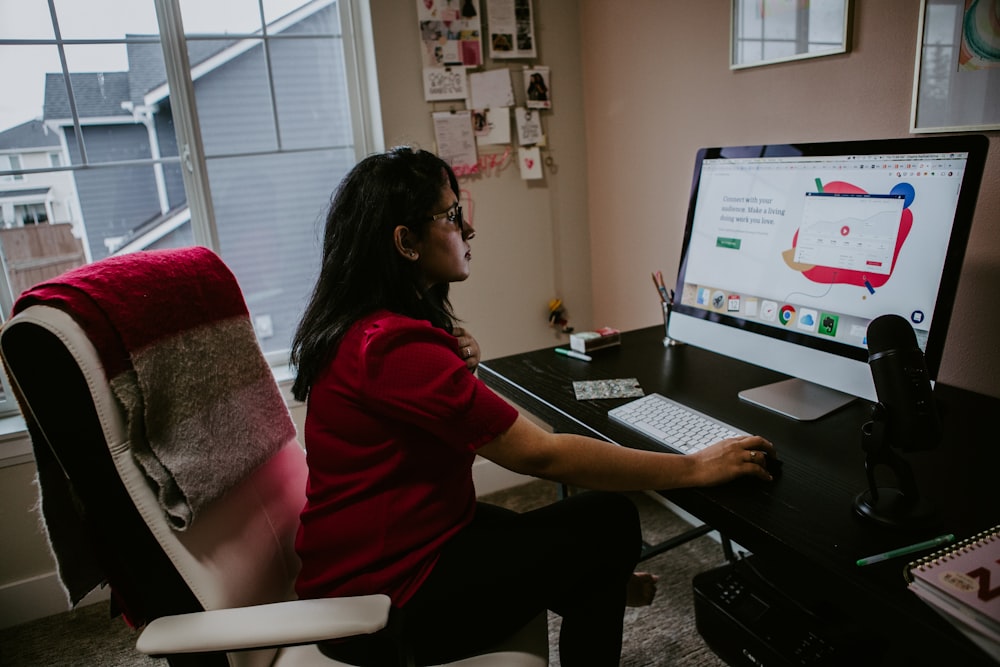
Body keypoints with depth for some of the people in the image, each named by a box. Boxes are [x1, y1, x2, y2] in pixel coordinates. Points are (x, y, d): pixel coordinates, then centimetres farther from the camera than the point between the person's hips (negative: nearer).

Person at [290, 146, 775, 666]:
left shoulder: (361, 324, 3)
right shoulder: (393, 345, -29)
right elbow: (540, 454, -28)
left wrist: (459, 362, -4)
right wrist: (696, 468, -19)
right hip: (384, 603, -9)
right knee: (607, 523, -4)